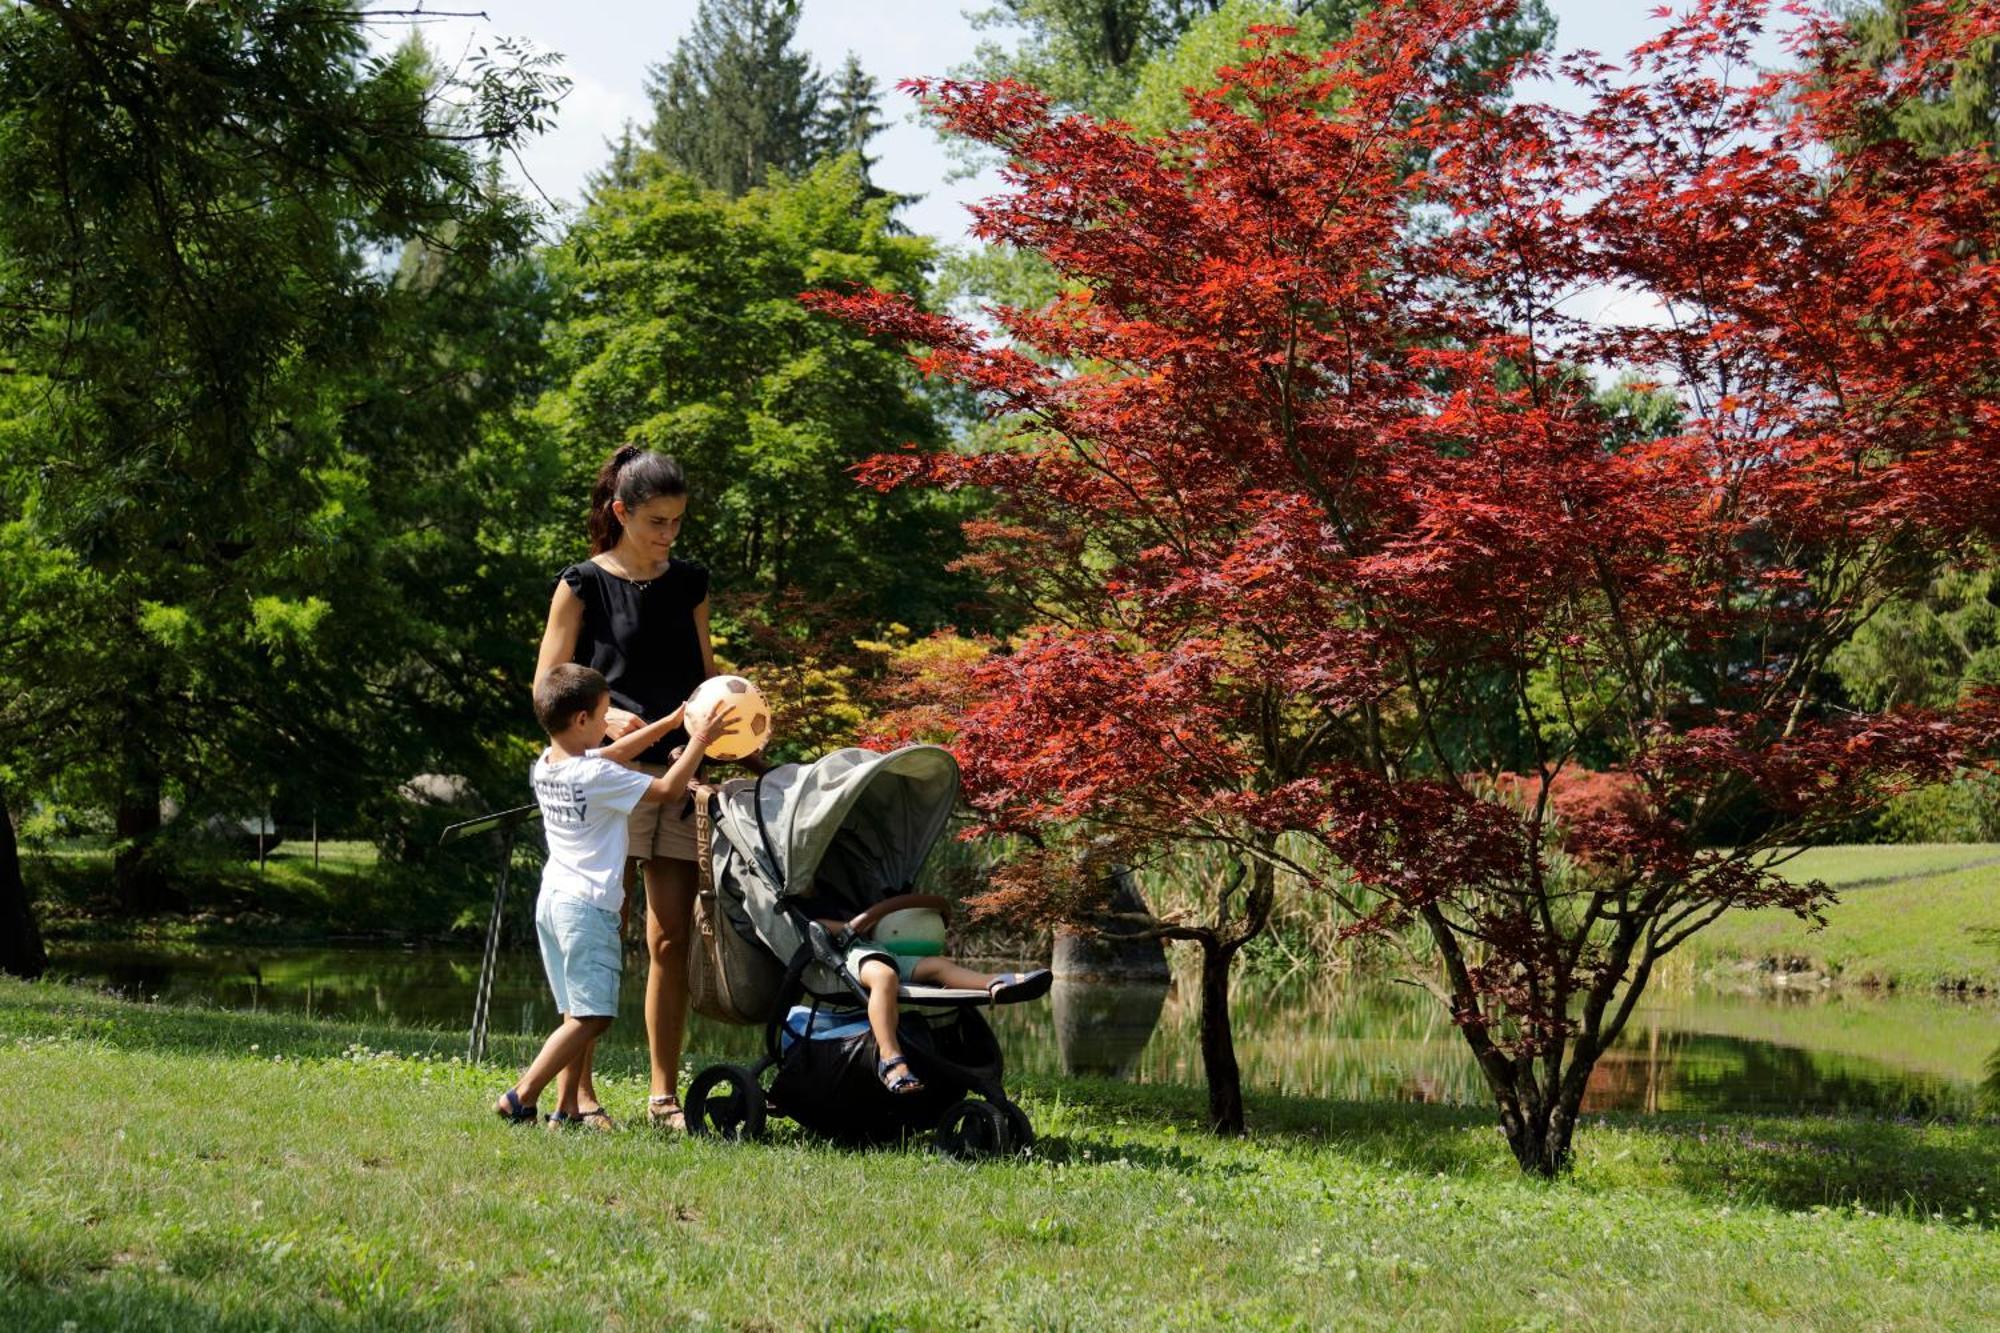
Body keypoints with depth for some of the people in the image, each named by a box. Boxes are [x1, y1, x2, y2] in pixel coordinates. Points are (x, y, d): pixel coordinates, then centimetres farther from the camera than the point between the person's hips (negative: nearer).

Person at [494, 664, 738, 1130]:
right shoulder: (596, 776, -15)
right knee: (590, 1017, -8)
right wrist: (698, 741, 2)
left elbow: (615, 752, 21)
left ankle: (568, 1107, 8)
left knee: (577, 1014, 11)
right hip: (589, 904, -9)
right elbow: (669, 789, -9)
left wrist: (673, 721, 23)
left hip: (552, 899, 9)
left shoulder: (545, 766, 9)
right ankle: (521, 1096, -13)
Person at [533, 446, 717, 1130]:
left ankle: (664, 1095, 11)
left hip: (679, 773, 4)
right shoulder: (583, 585, 1)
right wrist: (603, 717, -19)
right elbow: (546, 687, -1)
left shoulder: (688, 583, 15)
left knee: (671, 939, 4)